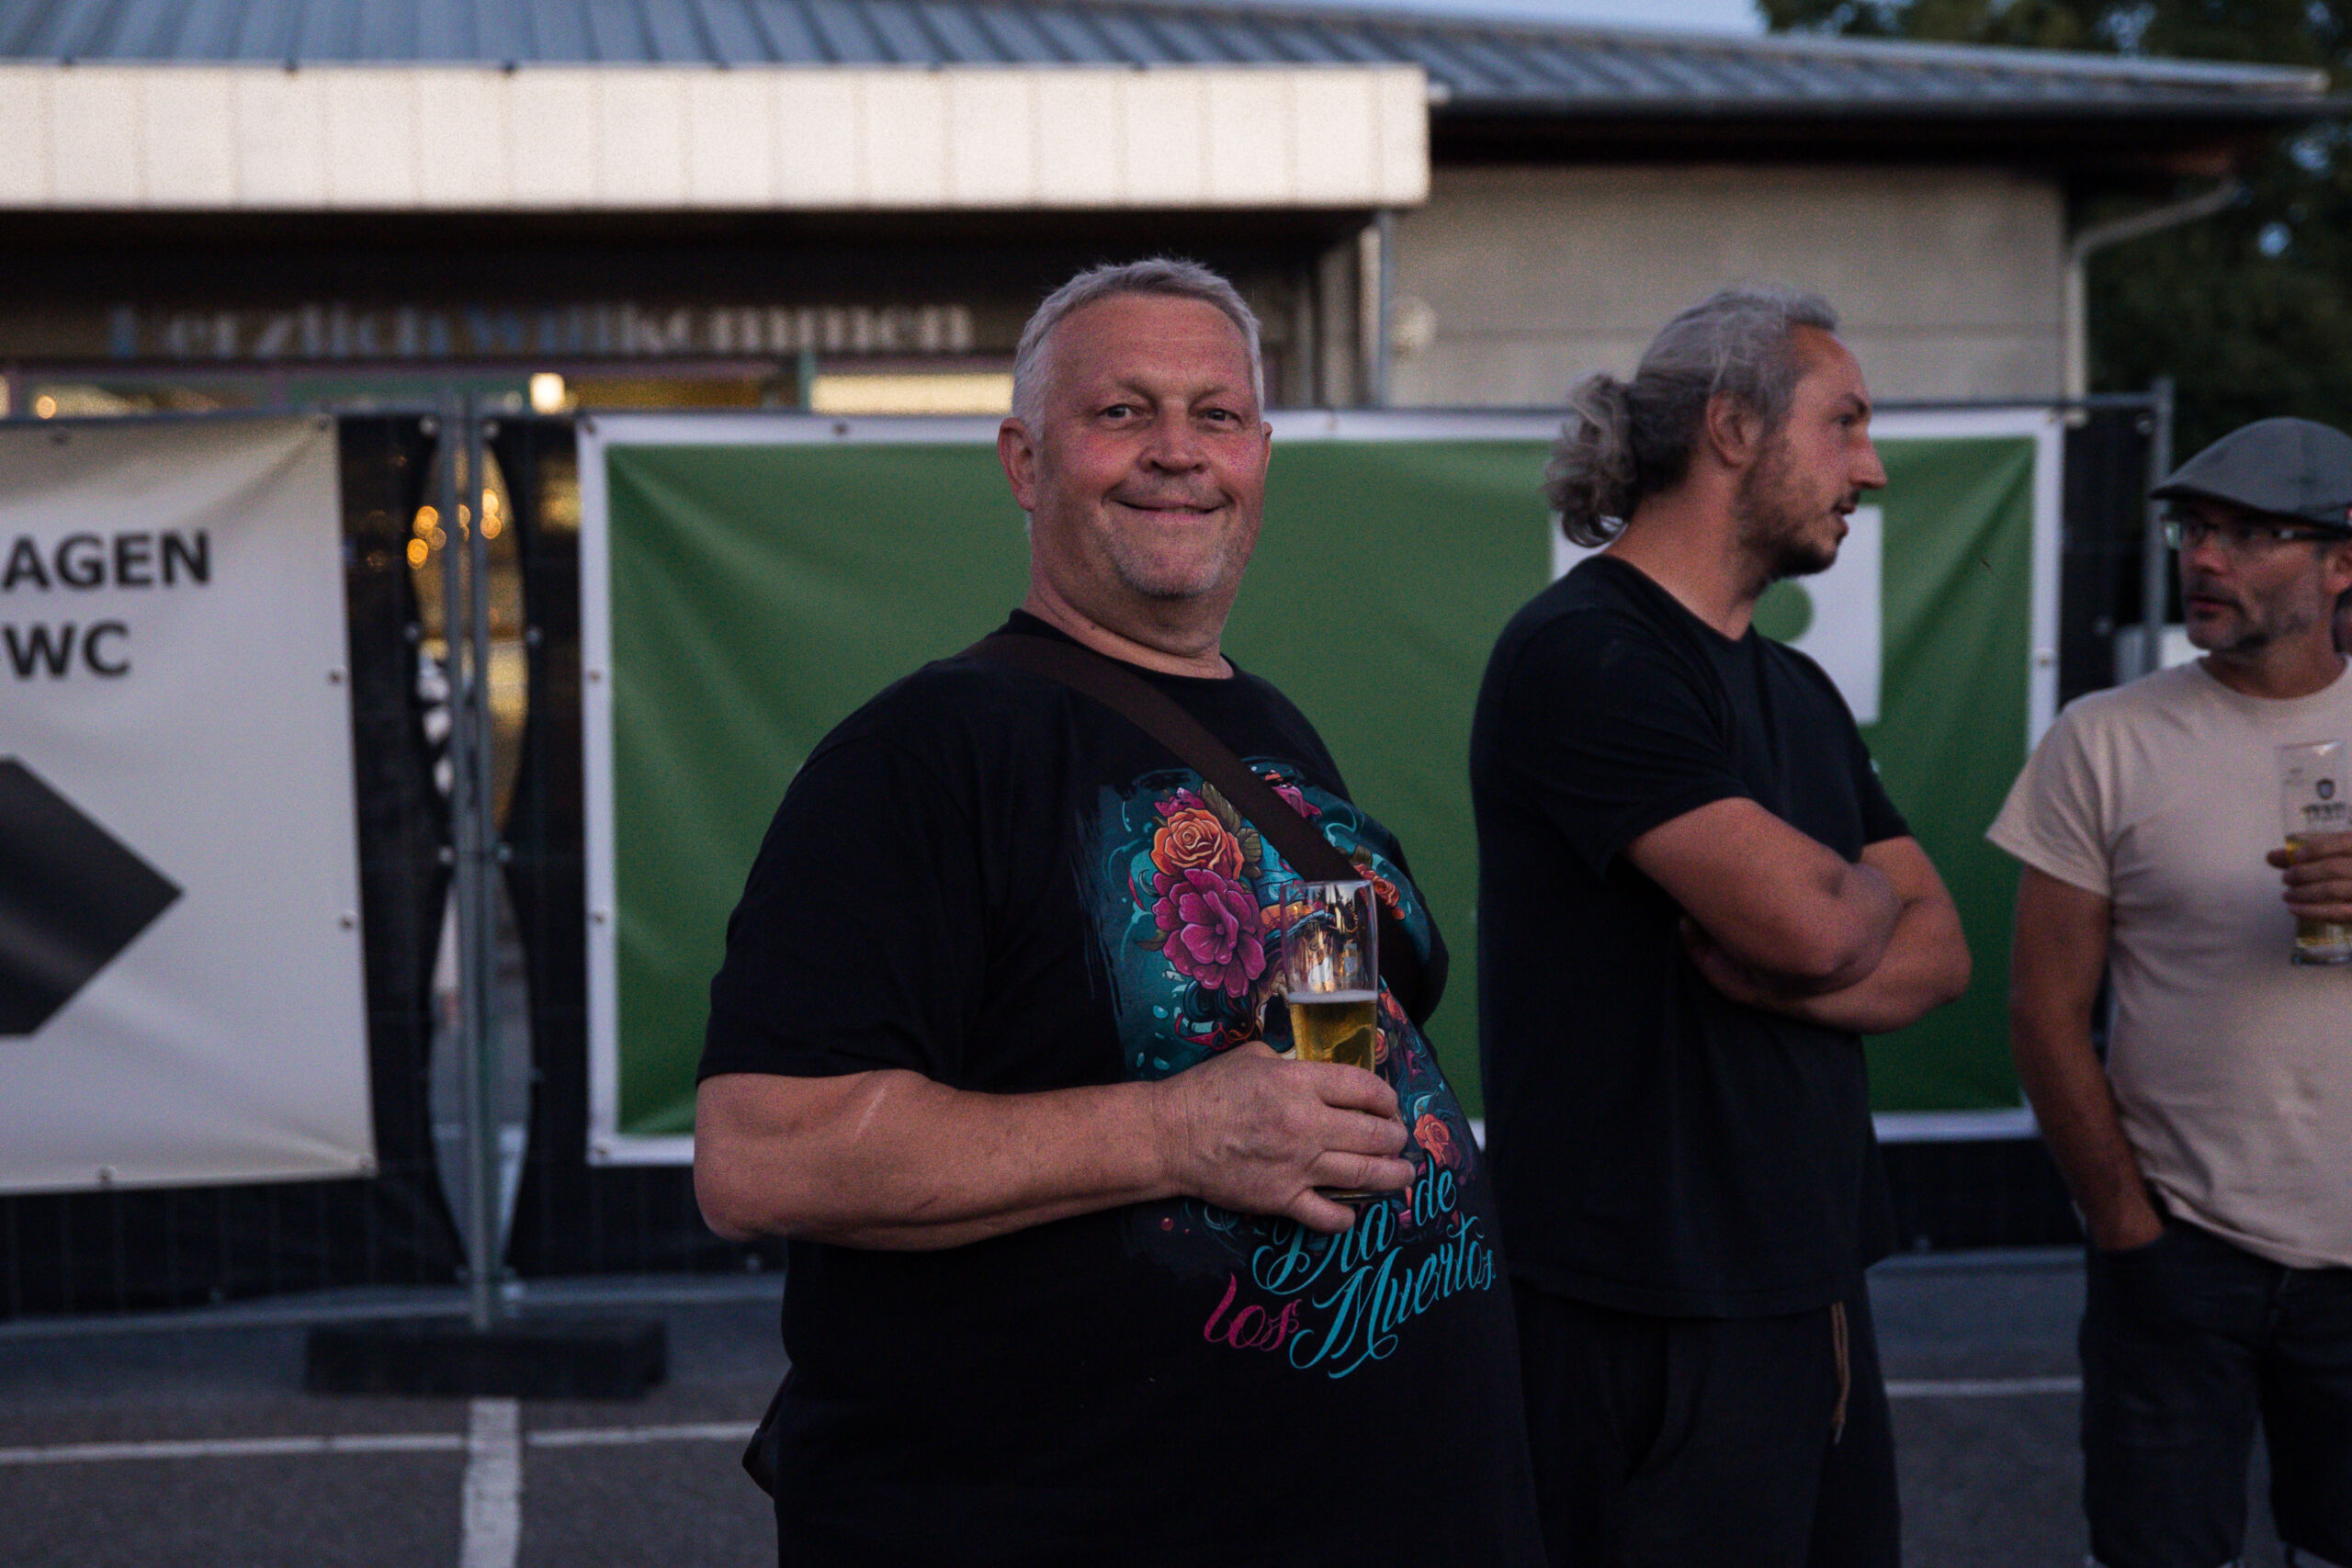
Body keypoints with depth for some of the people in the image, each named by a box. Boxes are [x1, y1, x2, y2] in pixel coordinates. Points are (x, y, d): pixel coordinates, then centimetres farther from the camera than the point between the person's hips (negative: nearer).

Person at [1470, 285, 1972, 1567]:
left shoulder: (1796, 691, 15)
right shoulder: (1581, 655, -14)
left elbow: (1936, 953, 8)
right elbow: (1810, 924, -23)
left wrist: (1767, 976, -13)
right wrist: (1871, 891, 1)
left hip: (1812, 1280, 8)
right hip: (1655, 1321, -8)